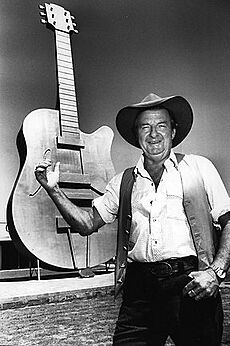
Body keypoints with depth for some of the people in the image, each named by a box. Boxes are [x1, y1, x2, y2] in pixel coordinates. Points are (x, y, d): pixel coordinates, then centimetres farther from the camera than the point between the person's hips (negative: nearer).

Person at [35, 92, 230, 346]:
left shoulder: (198, 167, 6)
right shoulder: (123, 182, 12)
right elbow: (87, 224, 10)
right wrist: (54, 190, -1)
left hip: (191, 286, -1)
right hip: (140, 290, 2)